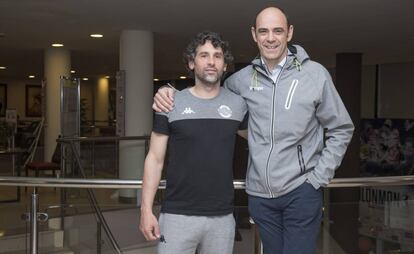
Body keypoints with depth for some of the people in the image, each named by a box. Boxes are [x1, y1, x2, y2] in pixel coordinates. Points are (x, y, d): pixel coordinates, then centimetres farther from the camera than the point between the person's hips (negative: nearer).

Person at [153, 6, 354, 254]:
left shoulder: (315, 74, -4)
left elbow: (341, 130, 2)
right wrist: (169, 94, -2)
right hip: (259, 195, 3)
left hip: (301, 192, -3)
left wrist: (318, 178, -4)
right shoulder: (243, 79, 2)